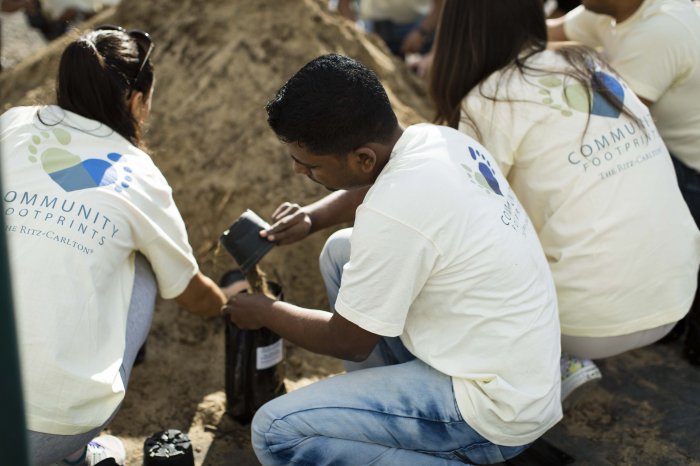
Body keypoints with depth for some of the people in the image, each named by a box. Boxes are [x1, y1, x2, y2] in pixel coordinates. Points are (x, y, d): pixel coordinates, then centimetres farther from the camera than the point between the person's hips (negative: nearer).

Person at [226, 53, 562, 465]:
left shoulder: (393, 214, -29)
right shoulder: (437, 137, -4)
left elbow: (348, 342, -13)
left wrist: (265, 312, 4)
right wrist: (313, 216, 8)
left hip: (496, 410, -9)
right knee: (343, 250, 16)